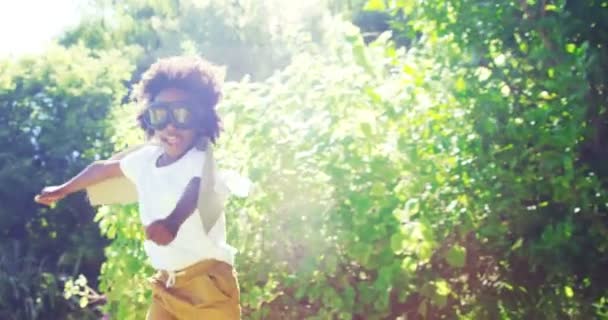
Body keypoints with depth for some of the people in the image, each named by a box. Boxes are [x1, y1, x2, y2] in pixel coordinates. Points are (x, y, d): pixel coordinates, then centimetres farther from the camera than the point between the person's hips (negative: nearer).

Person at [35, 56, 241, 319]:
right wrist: (63, 190, 42)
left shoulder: (202, 161, -16)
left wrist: (172, 222, -61)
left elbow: (195, 191, -38)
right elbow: (105, 168, 28)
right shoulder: (146, 158, 8)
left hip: (207, 280, -7)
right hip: (166, 282, 7)